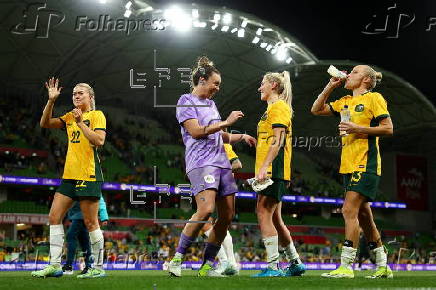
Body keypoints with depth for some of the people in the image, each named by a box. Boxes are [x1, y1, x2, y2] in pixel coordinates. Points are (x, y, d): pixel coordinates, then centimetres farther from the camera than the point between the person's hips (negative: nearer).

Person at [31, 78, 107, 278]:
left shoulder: (96, 115, -1)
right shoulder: (70, 117, 17)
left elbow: (99, 140, -14)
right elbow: (45, 123, 10)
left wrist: (81, 122, -15)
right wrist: (51, 100, 0)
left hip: (89, 175, -7)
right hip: (69, 174, 7)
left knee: (90, 223, -5)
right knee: (54, 217, 2)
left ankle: (98, 268, 2)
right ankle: (55, 265, 6)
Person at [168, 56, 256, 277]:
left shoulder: (211, 104, 24)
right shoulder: (186, 102, 0)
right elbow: (196, 131, -13)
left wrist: (242, 137, 25)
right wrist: (226, 122, -10)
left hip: (221, 163, 9)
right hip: (201, 162, -9)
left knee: (227, 216, 1)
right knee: (205, 209, -26)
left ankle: (206, 267, 8)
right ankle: (177, 259, -15)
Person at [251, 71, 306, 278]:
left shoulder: (278, 106, -6)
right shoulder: (272, 108, 24)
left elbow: (278, 141, -17)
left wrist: (264, 167, -24)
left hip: (273, 169, -10)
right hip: (272, 172, 10)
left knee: (264, 213, -13)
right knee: (274, 218, 11)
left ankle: (273, 267, -15)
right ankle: (295, 263, 18)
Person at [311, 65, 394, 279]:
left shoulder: (373, 98, -3)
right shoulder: (345, 102, 18)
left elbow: (388, 128, -9)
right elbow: (317, 110, 22)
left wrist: (358, 128, -16)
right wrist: (330, 86, 13)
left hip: (365, 164, -8)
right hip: (349, 165, 8)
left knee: (349, 210, -16)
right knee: (363, 215, 9)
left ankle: (346, 266, -16)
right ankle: (383, 266, 17)